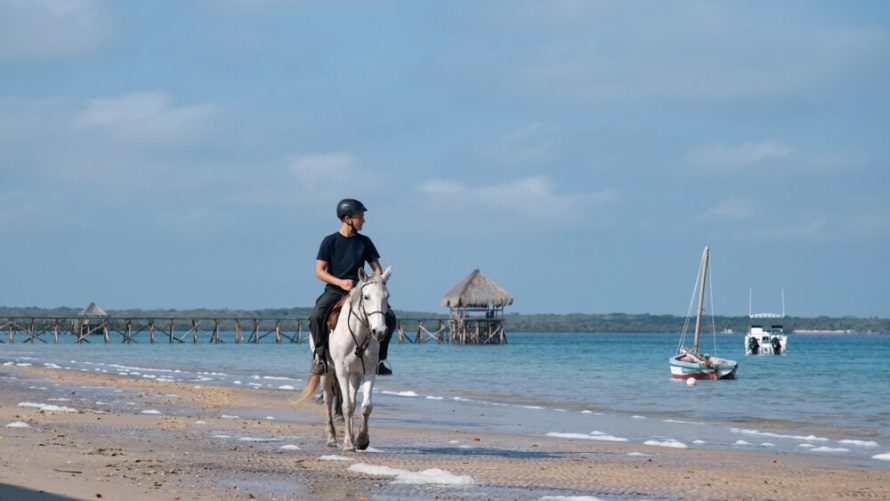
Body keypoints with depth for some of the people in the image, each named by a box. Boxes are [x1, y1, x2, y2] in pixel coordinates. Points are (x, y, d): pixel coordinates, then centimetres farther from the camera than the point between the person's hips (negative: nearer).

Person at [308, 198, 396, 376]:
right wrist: (340, 282, -20)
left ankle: (378, 358, -3)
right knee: (316, 315, -33)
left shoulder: (365, 242, 8)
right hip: (334, 290, -3)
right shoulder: (330, 241, -2)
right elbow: (319, 271, -5)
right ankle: (320, 355, -15)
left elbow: (377, 268, 12)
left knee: (389, 317, -17)